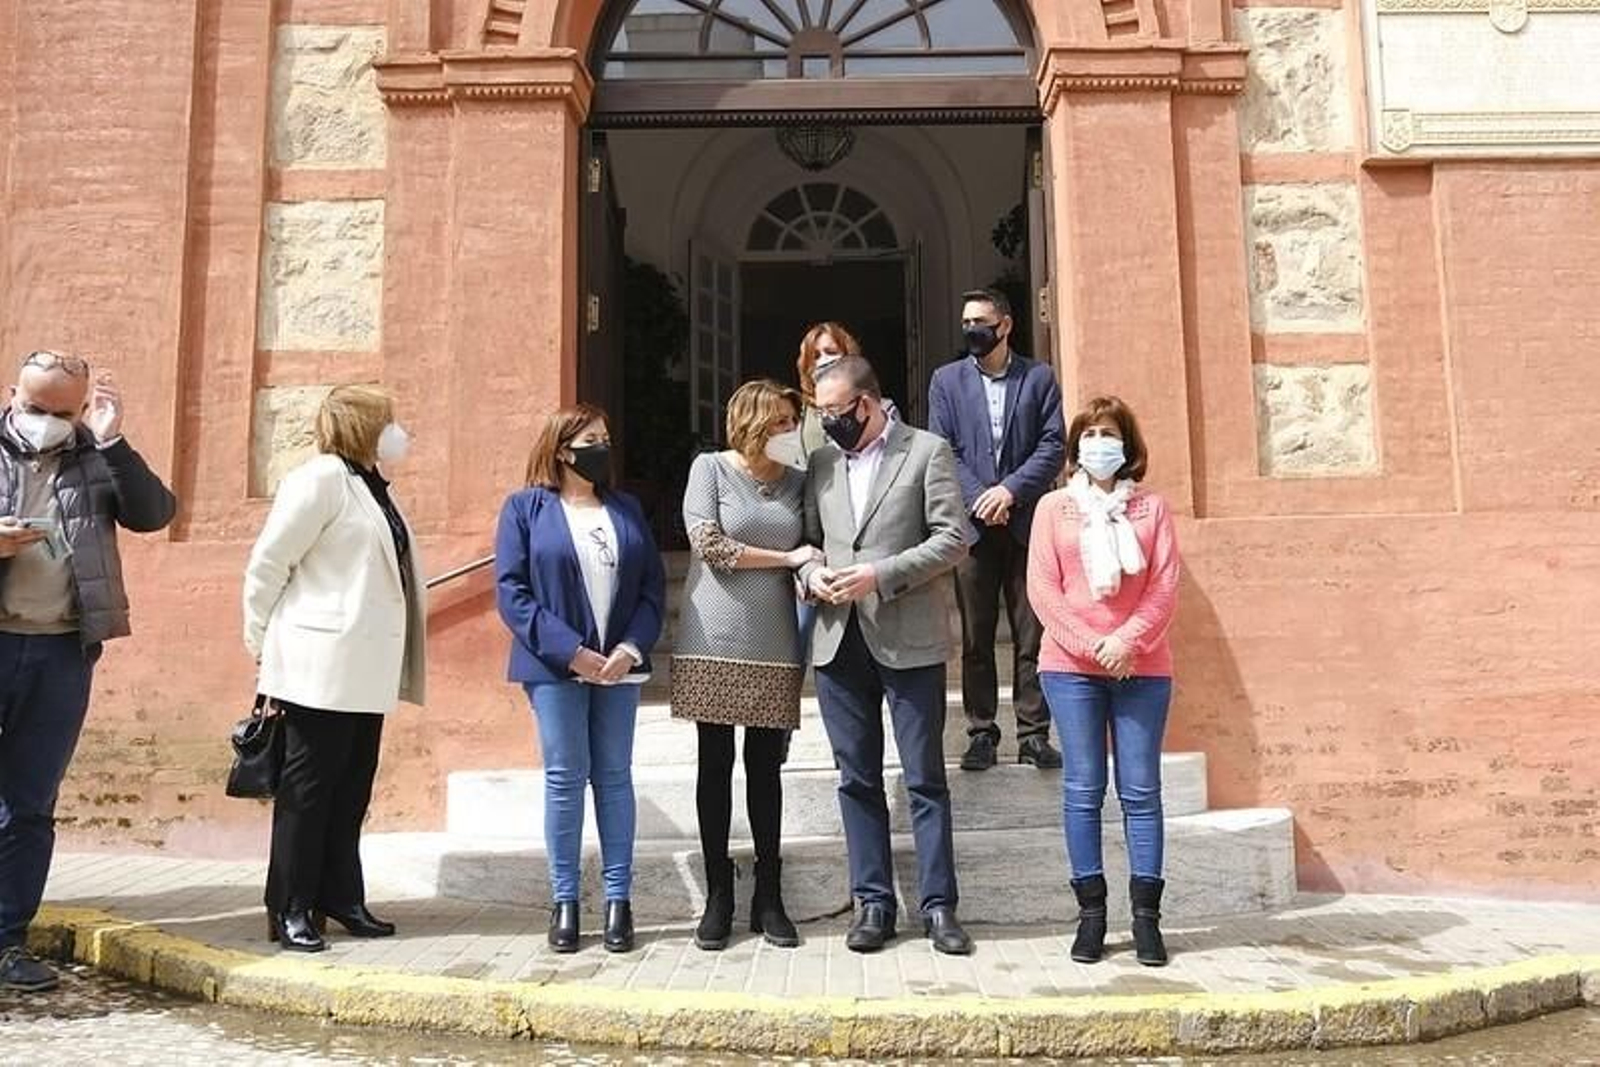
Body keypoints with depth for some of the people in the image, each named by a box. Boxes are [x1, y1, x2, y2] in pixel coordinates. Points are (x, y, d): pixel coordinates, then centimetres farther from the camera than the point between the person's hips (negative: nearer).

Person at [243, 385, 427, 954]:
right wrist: (263, 648, -7)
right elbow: (267, 565, -12)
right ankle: (290, 912, 9)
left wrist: (389, 667, 11)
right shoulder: (321, 478, -10)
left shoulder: (371, 487, 16)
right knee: (307, 790, 0)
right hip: (321, 668, -8)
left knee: (351, 793, 13)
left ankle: (341, 900, 22)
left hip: (365, 673, 8)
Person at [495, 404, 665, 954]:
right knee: (565, 778, 1)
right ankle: (564, 900, 11)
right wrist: (570, 652, -14)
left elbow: (653, 585, 8)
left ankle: (618, 899, 12)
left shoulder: (627, 510, 13)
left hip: (618, 665, 3)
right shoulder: (525, 507, 2)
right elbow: (511, 590, -6)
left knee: (614, 777, 6)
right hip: (557, 666, -3)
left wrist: (630, 648, -9)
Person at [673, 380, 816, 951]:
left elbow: (810, 554, 15)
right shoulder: (710, 468, 0)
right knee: (715, 765, 5)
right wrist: (787, 558, -7)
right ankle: (718, 897, 15)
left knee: (766, 769, 7)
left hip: (774, 646, 3)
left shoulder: (797, 482, 11)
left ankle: (769, 898, 16)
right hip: (715, 641, -2)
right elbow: (709, 546, -9)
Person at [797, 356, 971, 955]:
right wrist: (811, 573, -5)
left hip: (908, 639, -4)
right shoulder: (821, 463, 14)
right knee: (858, 780, 8)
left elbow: (953, 541, -7)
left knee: (926, 779, 2)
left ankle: (938, 905, 11)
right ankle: (872, 903, 17)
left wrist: (879, 575, -15)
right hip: (839, 641, 4)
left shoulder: (927, 452, 0)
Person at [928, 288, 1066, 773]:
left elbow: (1053, 446, 1)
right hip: (972, 526, 1)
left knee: (1032, 636, 1)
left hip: (1027, 522, 0)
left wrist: (1010, 490, -12)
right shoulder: (946, 380, 11)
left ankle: (1034, 734, 9)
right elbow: (942, 450, 2)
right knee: (976, 638, 4)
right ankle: (982, 734, 11)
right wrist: (980, 499, -11)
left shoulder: (1039, 378, 9)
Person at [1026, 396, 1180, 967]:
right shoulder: (1053, 507, 8)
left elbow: (1165, 586, 2)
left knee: (1141, 790, 1)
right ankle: (1091, 913, 8)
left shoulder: (1151, 508, 10)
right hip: (1071, 666, 0)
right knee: (1083, 789, 1)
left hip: (1142, 667, 1)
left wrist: (1128, 640, -13)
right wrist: (1092, 647, -10)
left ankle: (1146, 916, 6)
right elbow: (1042, 587, 0)